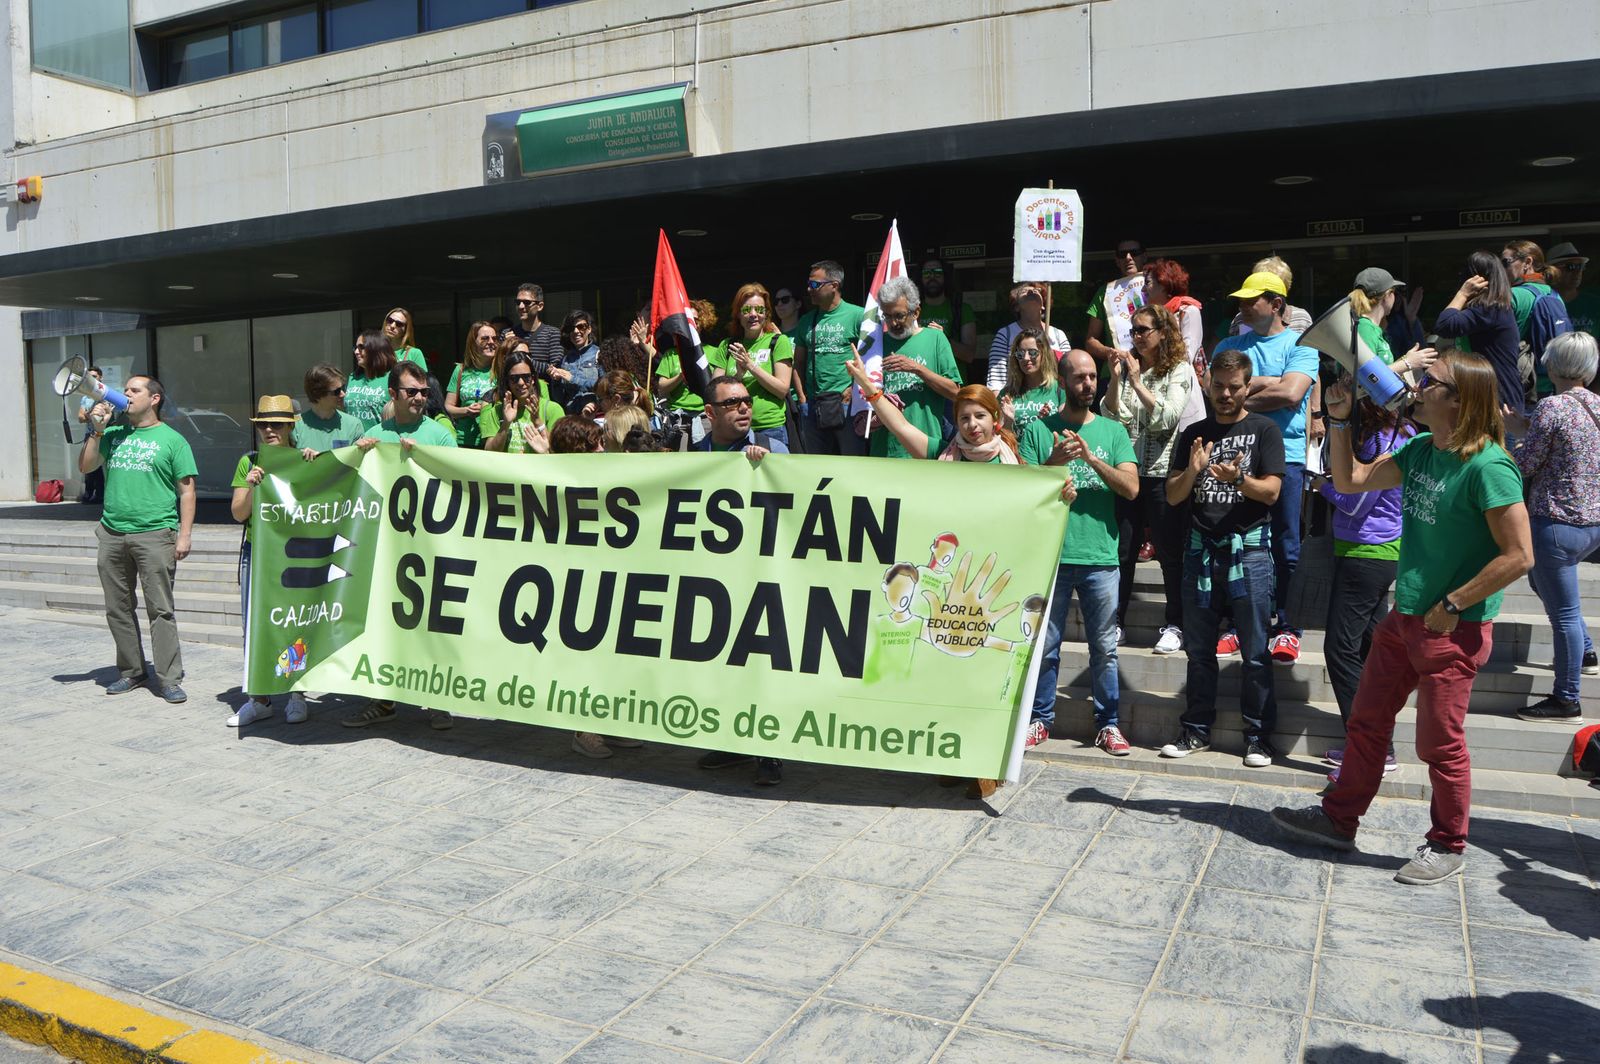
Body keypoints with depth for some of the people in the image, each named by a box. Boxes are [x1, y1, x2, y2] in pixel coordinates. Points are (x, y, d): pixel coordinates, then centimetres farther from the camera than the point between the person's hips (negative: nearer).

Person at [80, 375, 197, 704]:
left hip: (154, 535, -5)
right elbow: (85, 467, 9)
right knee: (118, 609, 10)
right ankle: (130, 672, 22)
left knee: (160, 610, -6)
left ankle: (168, 679, -2)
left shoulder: (172, 440, 2)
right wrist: (96, 430, 0)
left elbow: (187, 491, -1)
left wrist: (184, 535, -9)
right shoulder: (114, 435, 16)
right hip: (112, 534, 5)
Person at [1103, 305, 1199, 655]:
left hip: (1164, 472, -4)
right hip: (1128, 469, 4)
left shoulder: (1180, 370, -2)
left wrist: (1137, 382, -15)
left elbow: (1166, 418, -14)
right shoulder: (1128, 368, 10)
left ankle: (1174, 626, 13)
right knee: (1121, 550, 7)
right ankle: (1114, 621, 16)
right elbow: (1111, 417, 2)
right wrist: (1115, 380, -9)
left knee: (1169, 552, 3)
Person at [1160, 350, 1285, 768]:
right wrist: (1193, 470, -11)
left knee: (1254, 651, -1)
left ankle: (1257, 735, 8)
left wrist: (1237, 479, -23)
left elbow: (1271, 490, -4)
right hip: (1201, 548, 3)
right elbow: (1173, 496, 9)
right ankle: (1197, 729, 18)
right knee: (1198, 648, 8)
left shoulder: (1264, 430, 5)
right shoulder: (1194, 434, 14)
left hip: (1248, 548, -3)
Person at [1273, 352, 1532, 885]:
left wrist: (1453, 605, -18)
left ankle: (1447, 847, 25)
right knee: (1366, 722, 16)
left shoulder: (1487, 466, -21)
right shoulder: (1420, 450, 4)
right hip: (1404, 618, 8)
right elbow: (1349, 480, 13)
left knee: (1440, 743, 5)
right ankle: (1339, 820, 29)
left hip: (1453, 629, -8)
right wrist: (1339, 421, 3)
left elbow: (1519, 556, -22)